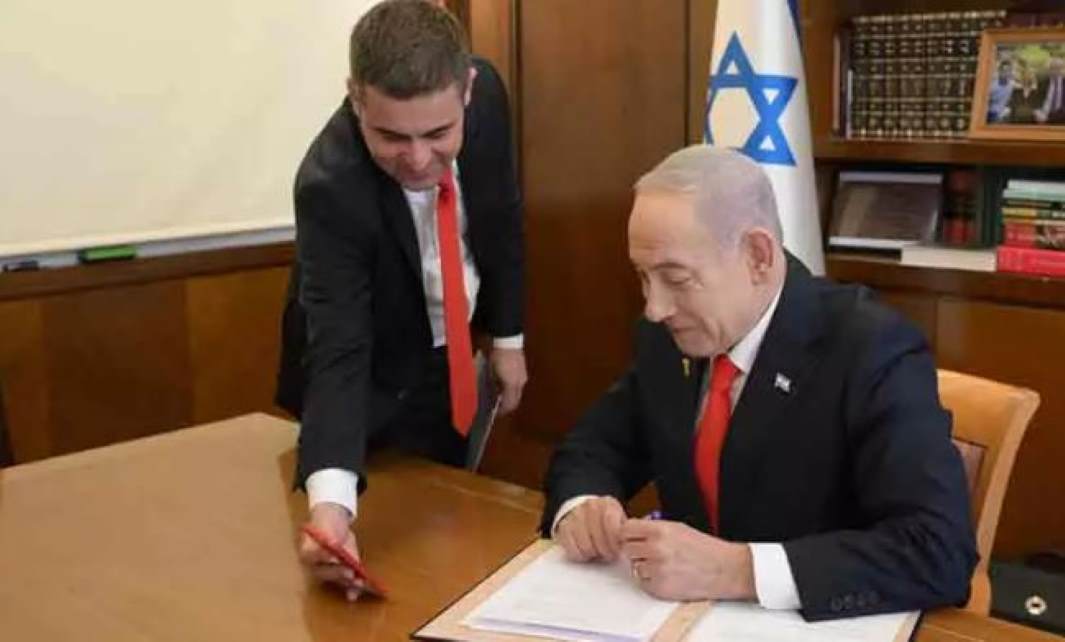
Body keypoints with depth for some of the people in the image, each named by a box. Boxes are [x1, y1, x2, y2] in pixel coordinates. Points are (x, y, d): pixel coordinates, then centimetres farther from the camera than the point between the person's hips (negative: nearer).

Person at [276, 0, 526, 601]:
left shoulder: (486, 90, -21)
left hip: (448, 358, 5)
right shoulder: (332, 186, -36)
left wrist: (507, 334, 3)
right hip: (374, 383, -5)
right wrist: (330, 501, -57)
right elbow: (338, 351, -42)